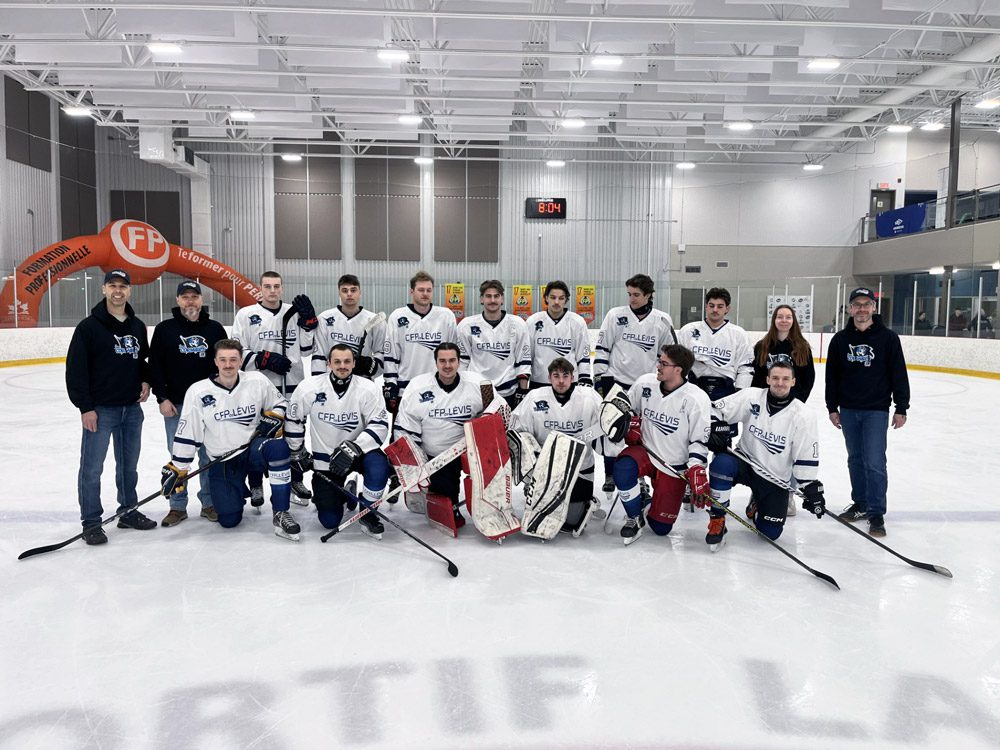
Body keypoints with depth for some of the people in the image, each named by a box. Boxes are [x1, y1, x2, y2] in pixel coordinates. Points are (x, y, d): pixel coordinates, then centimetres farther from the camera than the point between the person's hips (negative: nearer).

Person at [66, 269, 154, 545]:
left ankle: (129, 512, 27)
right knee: (92, 467, 0)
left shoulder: (137, 326, 10)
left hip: (132, 408, 5)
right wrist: (85, 407, -14)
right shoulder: (89, 326, -8)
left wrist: (146, 381, 4)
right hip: (100, 408, -5)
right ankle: (91, 522, 10)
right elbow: (76, 369, -10)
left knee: (129, 464, 15)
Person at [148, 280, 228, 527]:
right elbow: (155, 366, 0)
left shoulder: (215, 328, 5)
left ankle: (209, 503, 17)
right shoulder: (164, 329, 1)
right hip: (175, 404, -1)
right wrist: (162, 397, -6)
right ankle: (178, 506, 15)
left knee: (210, 454, 6)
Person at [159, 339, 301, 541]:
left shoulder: (257, 381, -5)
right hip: (222, 462, 1)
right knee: (229, 520, -8)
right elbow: (186, 435, -2)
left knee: (278, 447, -36)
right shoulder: (198, 392, -7)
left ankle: (280, 513, -24)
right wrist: (176, 469, -2)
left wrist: (273, 418, -9)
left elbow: (279, 403, 12)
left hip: (253, 448, 0)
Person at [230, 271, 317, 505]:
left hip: (292, 387, 3)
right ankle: (256, 485, 22)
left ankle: (295, 481, 29)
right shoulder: (246, 315, -2)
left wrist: (308, 320, -8)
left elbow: (307, 349, 5)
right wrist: (265, 359, -17)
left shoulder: (295, 313, 7)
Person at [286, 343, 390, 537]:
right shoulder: (309, 387, -11)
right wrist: (298, 454, 5)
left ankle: (367, 513, -9)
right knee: (330, 521, -4)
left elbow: (379, 425, -18)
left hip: (360, 451, -1)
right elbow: (293, 420, 2)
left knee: (378, 465, -36)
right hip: (324, 458, 1)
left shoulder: (368, 388, -14)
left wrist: (353, 448, -29)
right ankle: (343, 493, 32)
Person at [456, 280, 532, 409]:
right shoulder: (467, 325, -1)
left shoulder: (517, 324, -1)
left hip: (508, 392, 0)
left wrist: (523, 391, -2)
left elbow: (524, 359, 2)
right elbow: (461, 359, 6)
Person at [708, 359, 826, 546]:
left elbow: (807, 457, -8)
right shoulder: (751, 396, -8)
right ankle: (717, 520, -15)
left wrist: (812, 489, -10)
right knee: (722, 464, -35)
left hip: (775, 478, 0)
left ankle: (757, 504, 33)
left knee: (770, 532, -4)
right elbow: (717, 409, -3)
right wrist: (717, 430, -20)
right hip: (745, 461, 0)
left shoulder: (803, 415, -10)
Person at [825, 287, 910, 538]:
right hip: (848, 409, 4)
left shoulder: (888, 338, -3)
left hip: (876, 410, -3)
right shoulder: (840, 339, 4)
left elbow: (899, 375, -3)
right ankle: (861, 504, 26)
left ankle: (876, 514, 1)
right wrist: (832, 407, 6)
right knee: (855, 459, 13)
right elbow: (832, 375, 8)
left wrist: (901, 408, -5)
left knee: (874, 462, -7)